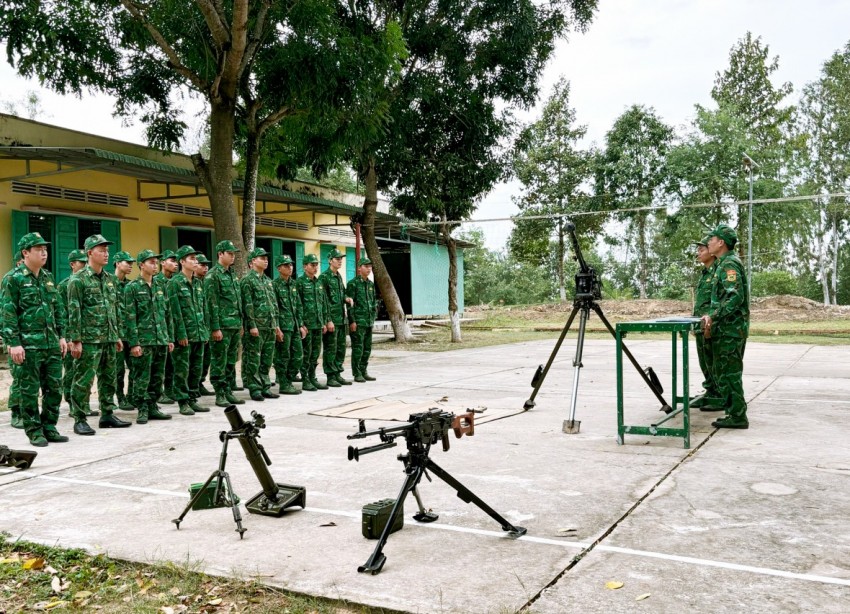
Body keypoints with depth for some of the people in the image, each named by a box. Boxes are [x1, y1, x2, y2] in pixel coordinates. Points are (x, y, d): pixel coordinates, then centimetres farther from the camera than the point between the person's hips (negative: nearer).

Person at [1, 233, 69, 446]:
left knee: (54, 388, 8)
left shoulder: (48, 277, 13)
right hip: (28, 346, -6)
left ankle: (49, 428, 19)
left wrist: (61, 336, 13)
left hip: (52, 344, 6)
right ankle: (34, 431, 11)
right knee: (29, 390, 2)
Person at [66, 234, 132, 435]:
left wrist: (118, 335, 16)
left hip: (109, 339, 7)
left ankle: (107, 415, 22)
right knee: (83, 381, -2)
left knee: (108, 379, 12)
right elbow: (74, 312, -12)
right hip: (89, 340, -7)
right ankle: (79, 420, 6)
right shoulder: (78, 280, -8)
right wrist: (76, 340, -15)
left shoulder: (110, 279, 13)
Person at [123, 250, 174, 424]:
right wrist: (134, 343, -15)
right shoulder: (132, 287, -5)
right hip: (143, 341, -6)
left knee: (158, 377, 10)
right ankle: (142, 410, 7)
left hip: (161, 340, 6)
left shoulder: (160, 287, 13)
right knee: (141, 378, -1)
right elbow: (130, 317, -9)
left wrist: (169, 338, 13)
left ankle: (153, 407, 19)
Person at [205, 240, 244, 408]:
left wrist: (241, 324, 17)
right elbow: (212, 303, -14)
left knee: (231, 361, 12)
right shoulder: (213, 275, -9)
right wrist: (215, 328, -18)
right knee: (219, 362, -1)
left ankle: (229, 392, 19)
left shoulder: (233, 275, 16)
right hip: (222, 326, -8)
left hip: (235, 325, 8)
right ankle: (220, 395, 4)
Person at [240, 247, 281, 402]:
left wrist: (276, 325, 16)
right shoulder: (247, 280, -7)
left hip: (270, 326, 8)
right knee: (253, 360, -1)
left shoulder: (268, 280, 17)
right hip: (256, 326, -7)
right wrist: (252, 325, -18)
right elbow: (248, 305, -13)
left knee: (267, 359, 11)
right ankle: (254, 389, 4)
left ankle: (265, 387, 18)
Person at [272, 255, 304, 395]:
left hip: (294, 326, 7)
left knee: (298, 355, 7)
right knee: (283, 356, -1)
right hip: (283, 326, -7)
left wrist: (300, 325, 11)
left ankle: (289, 381, 20)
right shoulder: (275, 285, -8)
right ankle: (284, 385, 8)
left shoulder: (293, 284, 14)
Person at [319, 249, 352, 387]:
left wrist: (346, 299, 3)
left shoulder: (339, 277, 15)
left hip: (342, 319, 8)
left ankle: (338, 374, 19)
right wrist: (328, 320, -18)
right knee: (330, 348, -2)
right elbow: (323, 301, -14)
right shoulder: (324, 277, -10)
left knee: (341, 348, 11)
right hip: (331, 319, -8)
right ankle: (330, 377, 3)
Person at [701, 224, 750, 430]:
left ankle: (737, 417, 0)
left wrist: (713, 317, -21)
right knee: (725, 373, 14)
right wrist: (711, 317, 13)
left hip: (729, 330, -10)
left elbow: (735, 297, -25)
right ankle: (735, 413, 20)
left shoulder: (729, 264, -15)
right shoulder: (723, 264, 17)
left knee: (729, 374, -5)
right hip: (727, 329, 10)